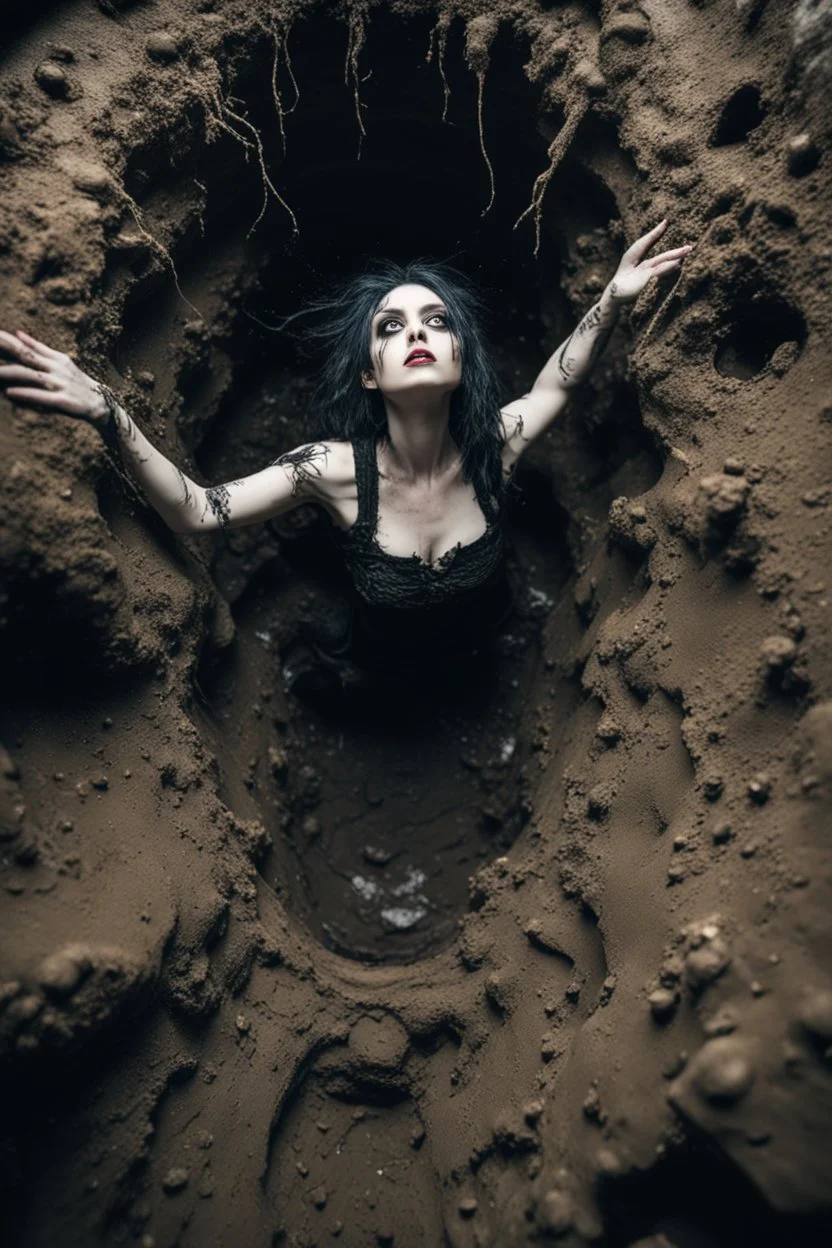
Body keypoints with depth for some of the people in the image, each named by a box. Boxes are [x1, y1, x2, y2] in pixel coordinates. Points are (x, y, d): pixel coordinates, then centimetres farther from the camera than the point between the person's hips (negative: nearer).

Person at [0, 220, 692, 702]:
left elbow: (554, 383, -9)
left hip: (483, 642, 2)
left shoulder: (494, 446, -28)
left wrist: (614, 300, -25)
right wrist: (108, 415, -46)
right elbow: (197, 511, -32)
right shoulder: (334, 468, -33)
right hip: (382, 655, -1)